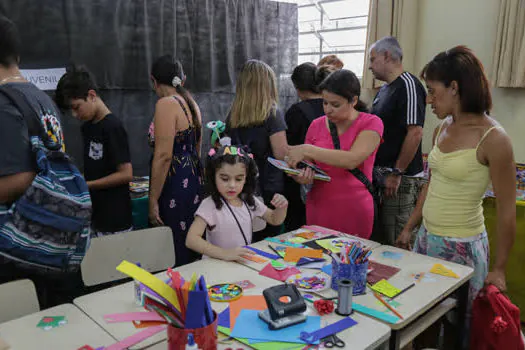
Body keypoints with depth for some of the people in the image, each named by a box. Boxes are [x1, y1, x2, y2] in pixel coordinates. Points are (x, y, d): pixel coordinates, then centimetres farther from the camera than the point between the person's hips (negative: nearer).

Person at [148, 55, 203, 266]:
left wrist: (153, 200, -15)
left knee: (175, 259, -1)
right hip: (194, 180, 9)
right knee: (193, 253, 16)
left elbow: (164, 156, -19)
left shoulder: (166, 104, -12)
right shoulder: (191, 103, 14)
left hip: (175, 185, -9)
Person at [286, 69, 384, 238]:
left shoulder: (371, 123, -6)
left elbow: (352, 160, -21)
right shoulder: (316, 125, 5)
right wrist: (303, 177, -13)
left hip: (354, 212, -3)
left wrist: (307, 150, -23)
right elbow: (308, 168, 9)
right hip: (318, 208, 3)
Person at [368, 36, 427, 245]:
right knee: (378, 241, 16)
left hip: (401, 180, -10)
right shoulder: (385, 89, 17)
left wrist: (397, 173, -19)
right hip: (380, 176, 10)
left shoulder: (408, 85, -12)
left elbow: (415, 133, -21)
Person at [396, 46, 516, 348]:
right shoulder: (443, 129, 4)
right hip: (427, 239, 7)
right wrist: (409, 228, 17)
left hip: (461, 247, -6)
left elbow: (507, 213, -12)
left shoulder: (493, 139, -17)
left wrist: (499, 269, -7)